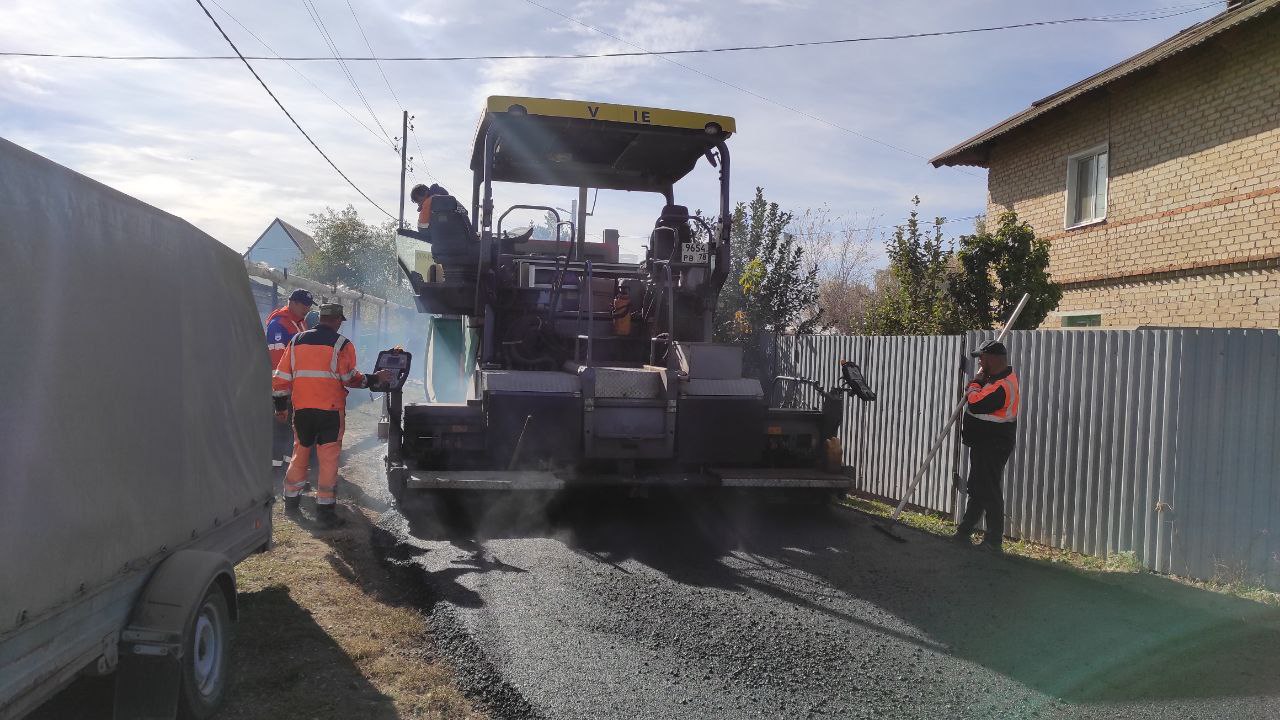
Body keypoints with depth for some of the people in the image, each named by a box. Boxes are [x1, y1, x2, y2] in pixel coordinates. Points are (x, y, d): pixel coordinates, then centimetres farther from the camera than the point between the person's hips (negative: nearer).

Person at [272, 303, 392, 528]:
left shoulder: (297, 340, 9)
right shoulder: (341, 344, -5)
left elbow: (281, 377, 9)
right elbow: (350, 378, -8)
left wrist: (281, 406, 18)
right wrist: (374, 378, 6)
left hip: (302, 408, 5)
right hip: (330, 410, -4)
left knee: (300, 453, 19)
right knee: (328, 458, 1)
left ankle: (291, 500, 28)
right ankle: (324, 507, 1)